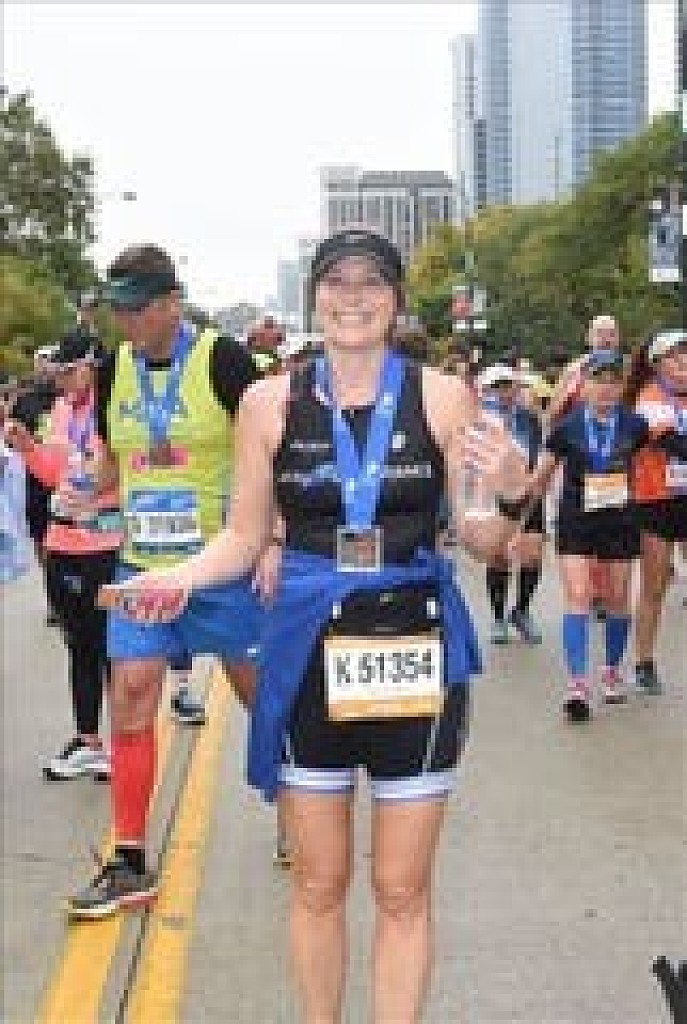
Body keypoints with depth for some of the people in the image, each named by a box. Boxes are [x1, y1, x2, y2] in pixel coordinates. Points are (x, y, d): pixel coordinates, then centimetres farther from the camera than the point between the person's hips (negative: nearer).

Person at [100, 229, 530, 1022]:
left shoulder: (441, 397, -2)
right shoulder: (270, 404, 0)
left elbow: (483, 541, 1)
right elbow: (244, 536, 6)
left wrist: (510, 493, -20)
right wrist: (184, 576, -13)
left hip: (417, 653, 0)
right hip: (309, 655, 1)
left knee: (402, 890, 10)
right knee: (318, 883, 13)